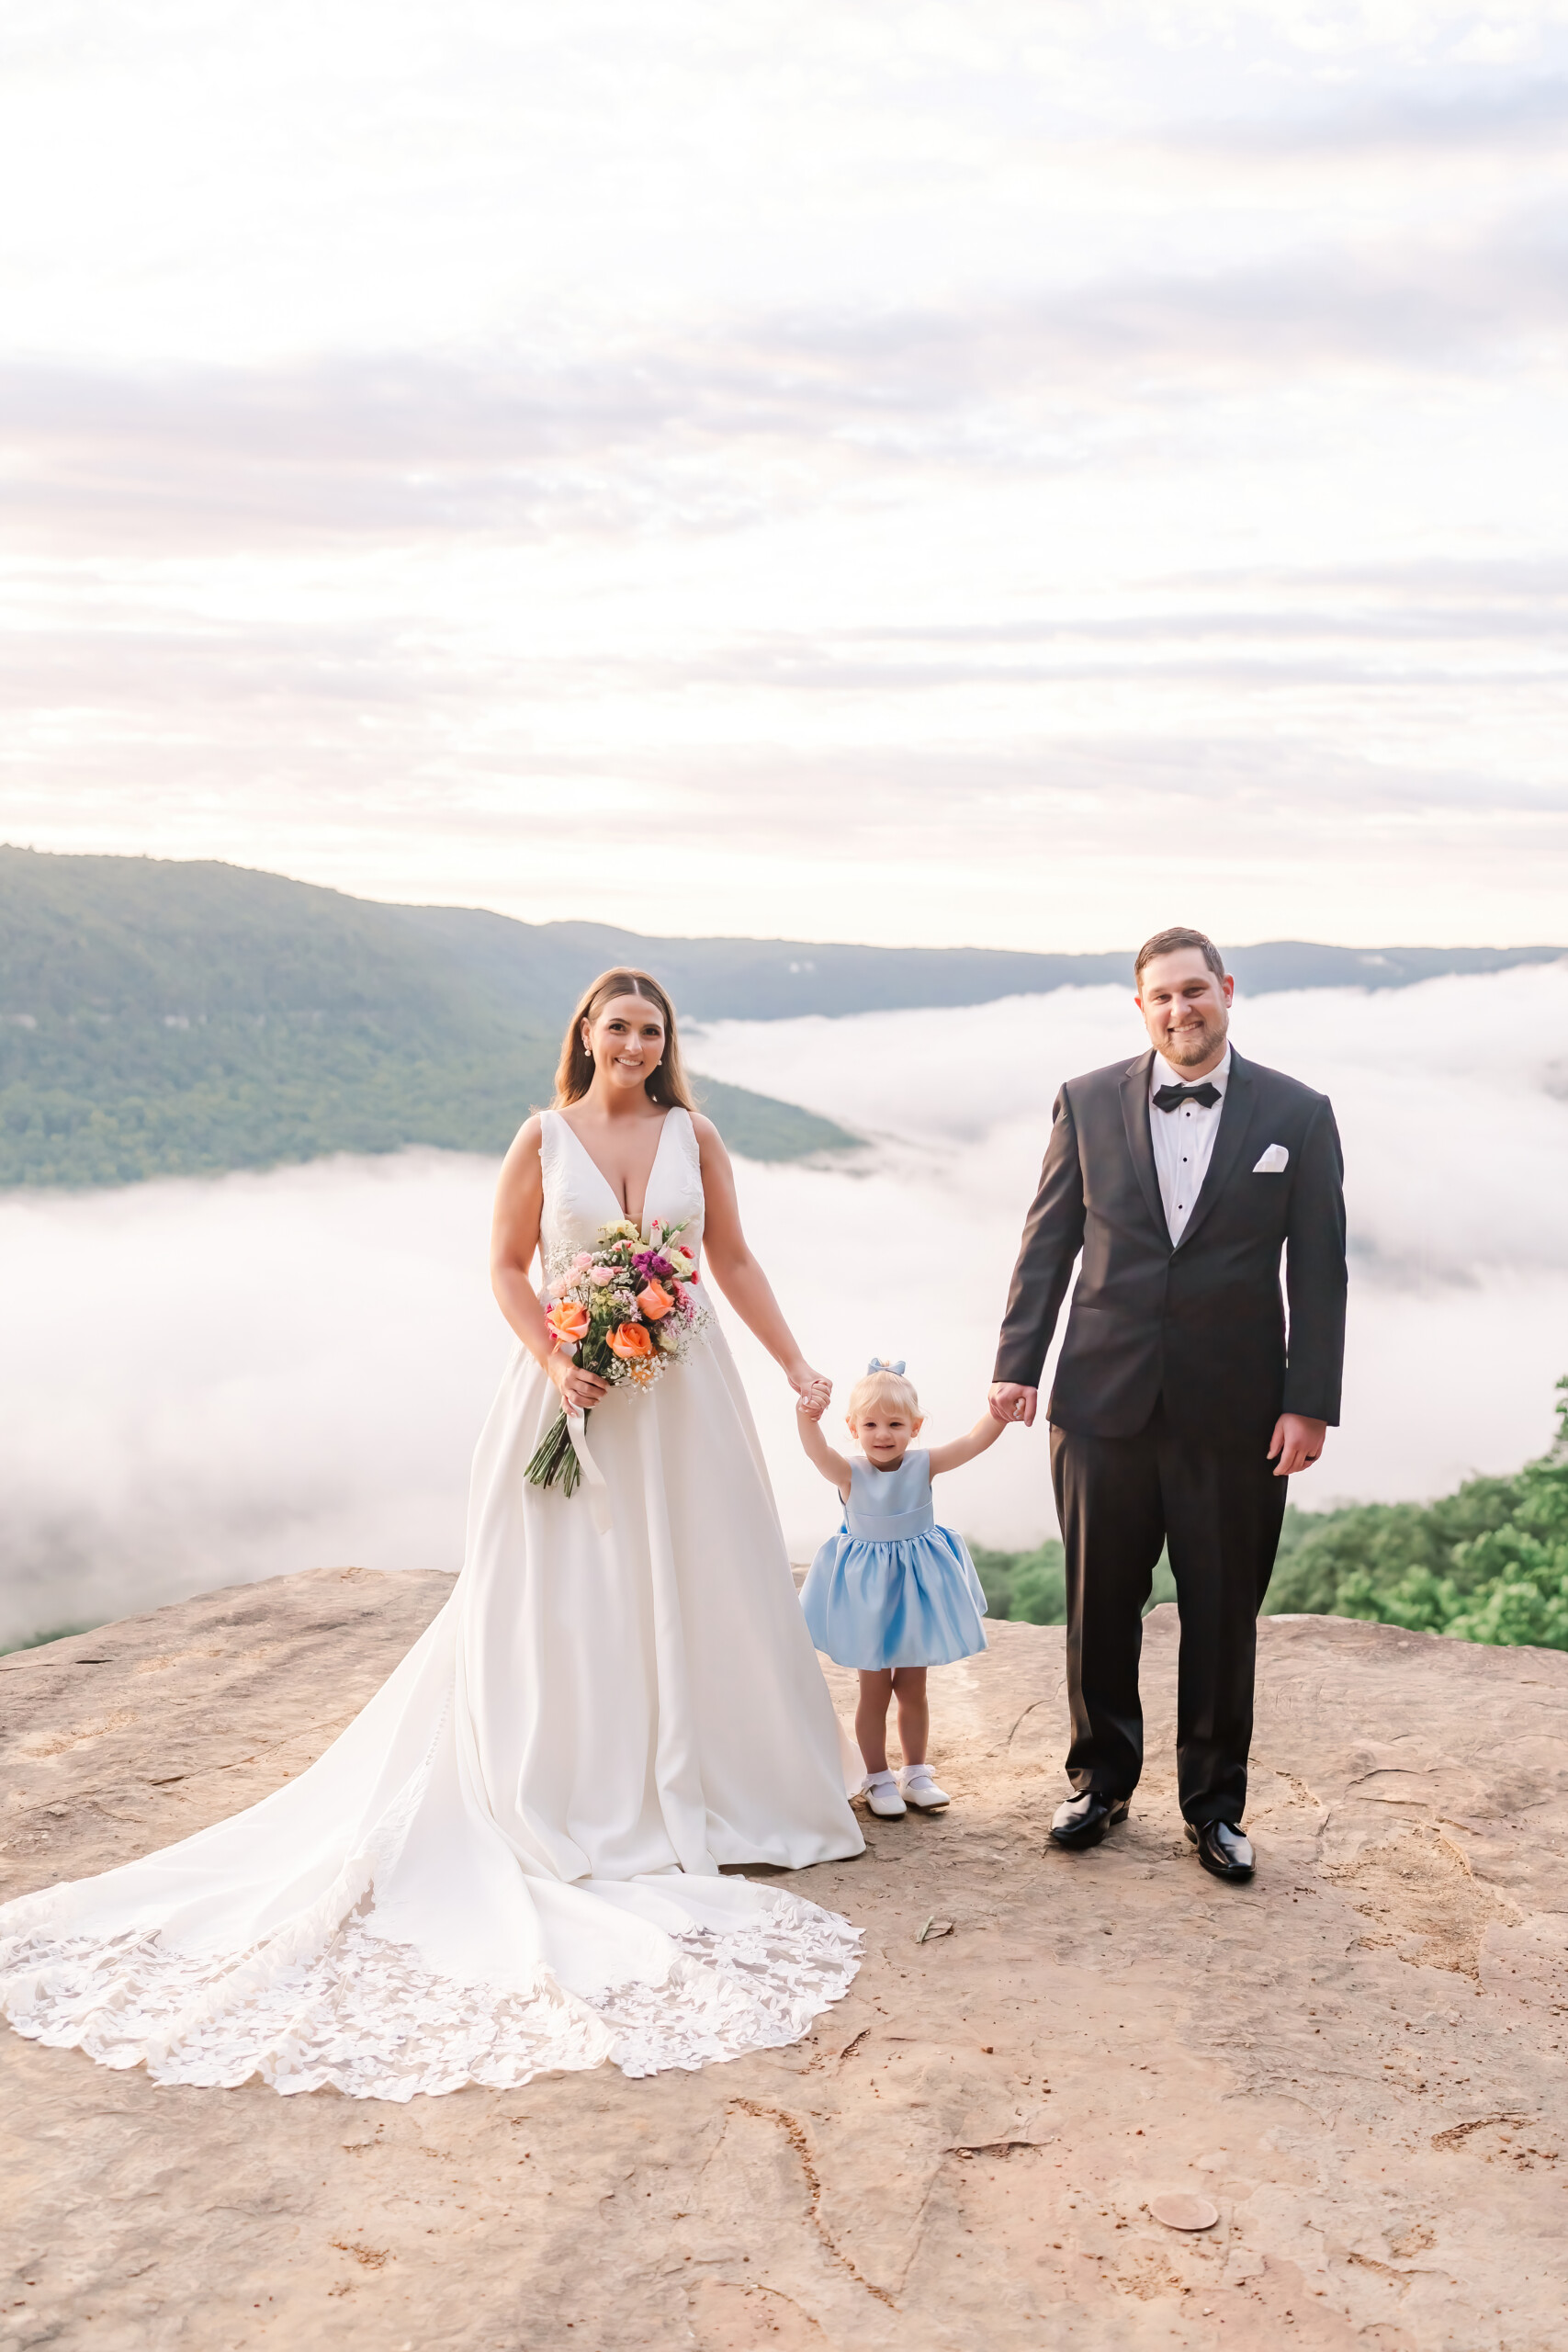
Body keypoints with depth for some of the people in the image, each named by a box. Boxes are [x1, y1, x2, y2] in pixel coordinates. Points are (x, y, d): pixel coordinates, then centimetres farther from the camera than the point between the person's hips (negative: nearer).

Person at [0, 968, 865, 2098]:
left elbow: (734, 1262, 7)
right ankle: (582, 1808, 15)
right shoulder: (543, 1139, -3)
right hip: (575, 1392, -2)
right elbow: (509, 1267, 0)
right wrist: (554, 1358, -15)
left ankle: (700, 1786, 24)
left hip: (684, 1390, 2)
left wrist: (798, 1368, 4)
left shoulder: (695, 1138, 2)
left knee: (695, 1587, 8)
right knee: (561, 1601, 2)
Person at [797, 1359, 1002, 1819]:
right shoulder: (850, 1474, -17)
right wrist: (807, 1419, -58)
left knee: (912, 1689, 13)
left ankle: (915, 1775, 27)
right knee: (874, 1690, 7)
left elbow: (974, 1441, -21)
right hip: (867, 1590, -2)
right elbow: (818, 1452, -37)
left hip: (917, 1589, 2)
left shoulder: (924, 1466, -11)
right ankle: (878, 1780, 21)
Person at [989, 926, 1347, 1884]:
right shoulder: (1088, 1102, 2)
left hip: (1235, 1415, -1)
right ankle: (1102, 1781, 30)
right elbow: (1048, 1243, 5)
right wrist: (1019, 1363, 0)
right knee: (1100, 1608, 11)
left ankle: (1215, 1804, 26)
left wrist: (1310, 1402, -6)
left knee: (1224, 1616, 10)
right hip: (1105, 1404, 1)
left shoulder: (1298, 1113, -1)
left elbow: (1319, 1272, -1)